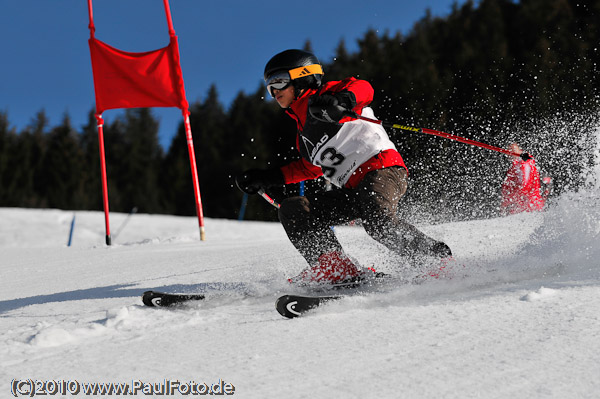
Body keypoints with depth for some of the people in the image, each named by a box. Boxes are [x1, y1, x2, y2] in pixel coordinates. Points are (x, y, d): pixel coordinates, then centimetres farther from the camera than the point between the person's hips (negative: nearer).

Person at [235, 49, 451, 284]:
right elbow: (312, 167, 41)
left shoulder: (320, 96, 3)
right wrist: (269, 178, 35)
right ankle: (333, 267, -20)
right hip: (354, 190, 9)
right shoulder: (303, 134, 27)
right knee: (291, 210, -4)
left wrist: (343, 99, -39)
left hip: (382, 169, -9)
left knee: (376, 221, -36)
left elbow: (363, 88, -15)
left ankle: (440, 259, -20)